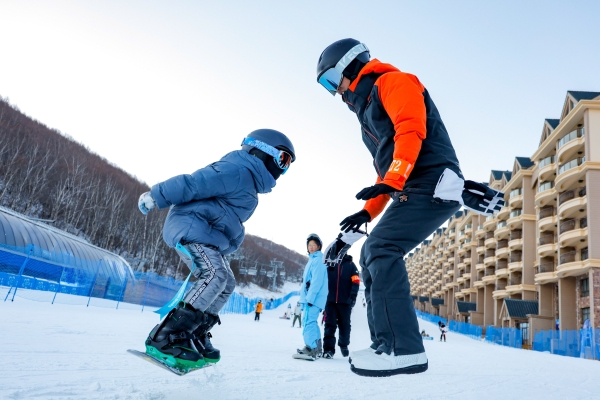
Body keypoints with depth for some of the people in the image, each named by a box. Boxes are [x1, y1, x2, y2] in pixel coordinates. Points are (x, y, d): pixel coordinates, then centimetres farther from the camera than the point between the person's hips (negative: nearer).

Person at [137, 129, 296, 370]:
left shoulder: (250, 182, 21)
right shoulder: (238, 171, -13)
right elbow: (192, 183, -17)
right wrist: (155, 196, -16)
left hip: (207, 238, 11)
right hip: (191, 227, -11)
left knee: (225, 284, 7)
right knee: (215, 275, -24)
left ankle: (194, 339, 10)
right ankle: (166, 338, -24)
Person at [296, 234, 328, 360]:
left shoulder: (318, 260, -9)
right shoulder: (312, 259, 20)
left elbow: (317, 281, -18)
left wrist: (310, 298, -21)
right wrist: (307, 297, 21)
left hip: (314, 298, -10)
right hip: (310, 297, 10)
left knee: (308, 322, -15)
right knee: (311, 322, 16)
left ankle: (311, 349, -17)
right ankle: (317, 348, 23)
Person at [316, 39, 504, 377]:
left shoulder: (391, 83, 2)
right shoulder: (368, 111, 29)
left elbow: (411, 130, -17)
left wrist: (392, 182, -27)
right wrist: (369, 212, 16)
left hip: (434, 184, -10)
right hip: (414, 192, 10)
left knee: (381, 249, -21)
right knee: (372, 255, 5)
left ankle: (404, 348, -20)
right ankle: (387, 344, 6)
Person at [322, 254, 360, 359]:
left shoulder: (350, 265, 4)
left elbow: (355, 282, -3)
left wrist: (352, 296, -14)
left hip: (345, 301, -1)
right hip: (330, 300, 1)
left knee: (344, 325, 11)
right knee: (330, 325, -4)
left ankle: (344, 345, 30)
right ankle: (328, 349, -4)